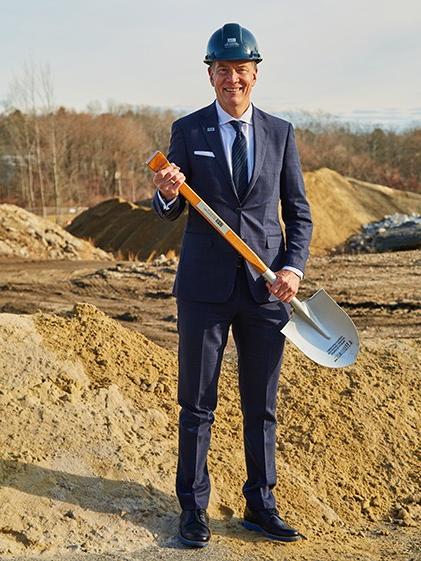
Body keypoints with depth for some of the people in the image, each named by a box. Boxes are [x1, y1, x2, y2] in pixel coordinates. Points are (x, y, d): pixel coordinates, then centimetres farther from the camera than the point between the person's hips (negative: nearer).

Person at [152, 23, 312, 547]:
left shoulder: (280, 132, 6)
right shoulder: (187, 131, 1)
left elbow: (298, 212, 8)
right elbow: (169, 211, 1)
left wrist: (293, 267, -8)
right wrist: (168, 193, -23)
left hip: (266, 287, 2)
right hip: (205, 287, -1)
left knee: (261, 406, 10)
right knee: (196, 405, 5)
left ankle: (260, 505, 23)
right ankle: (193, 506, 17)